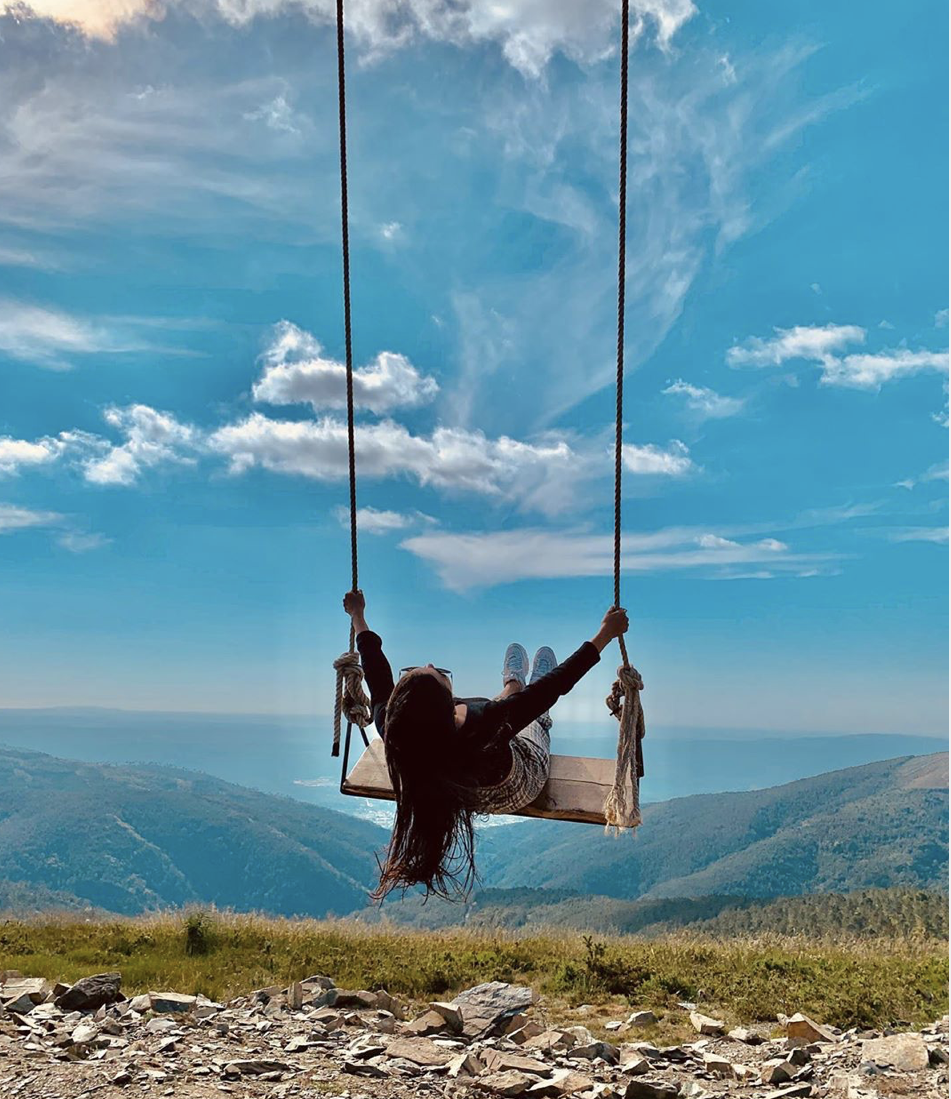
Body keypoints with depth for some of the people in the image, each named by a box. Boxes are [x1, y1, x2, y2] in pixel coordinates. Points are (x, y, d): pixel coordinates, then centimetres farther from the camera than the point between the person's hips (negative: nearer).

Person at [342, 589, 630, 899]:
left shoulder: (392, 730, -39)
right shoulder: (489, 726, -50)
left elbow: (377, 676, -19)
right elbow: (557, 684, -38)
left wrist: (357, 616, -5)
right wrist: (605, 634, -27)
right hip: (516, 792, -3)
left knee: (514, 690, 28)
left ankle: (513, 684, 64)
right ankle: (520, 694, 63)